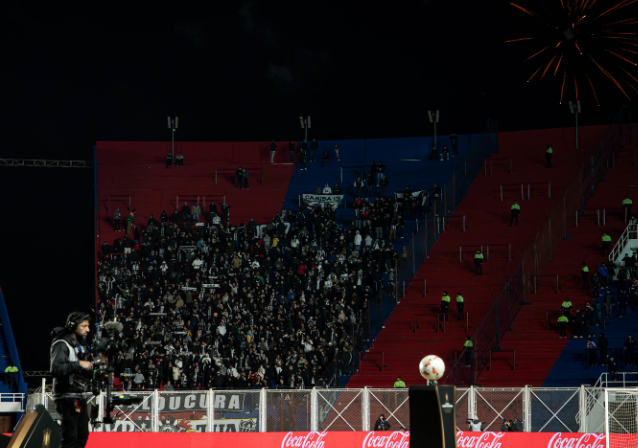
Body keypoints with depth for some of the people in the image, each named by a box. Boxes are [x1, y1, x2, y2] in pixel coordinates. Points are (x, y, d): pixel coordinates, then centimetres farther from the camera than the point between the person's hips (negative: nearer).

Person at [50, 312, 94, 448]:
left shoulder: (81, 343, 19)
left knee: (82, 437, 9)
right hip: (68, 398, -9)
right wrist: (78, 364, -27)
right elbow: (56, 369, -25)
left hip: (80, 398, 9)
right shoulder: (61, 344, -10)